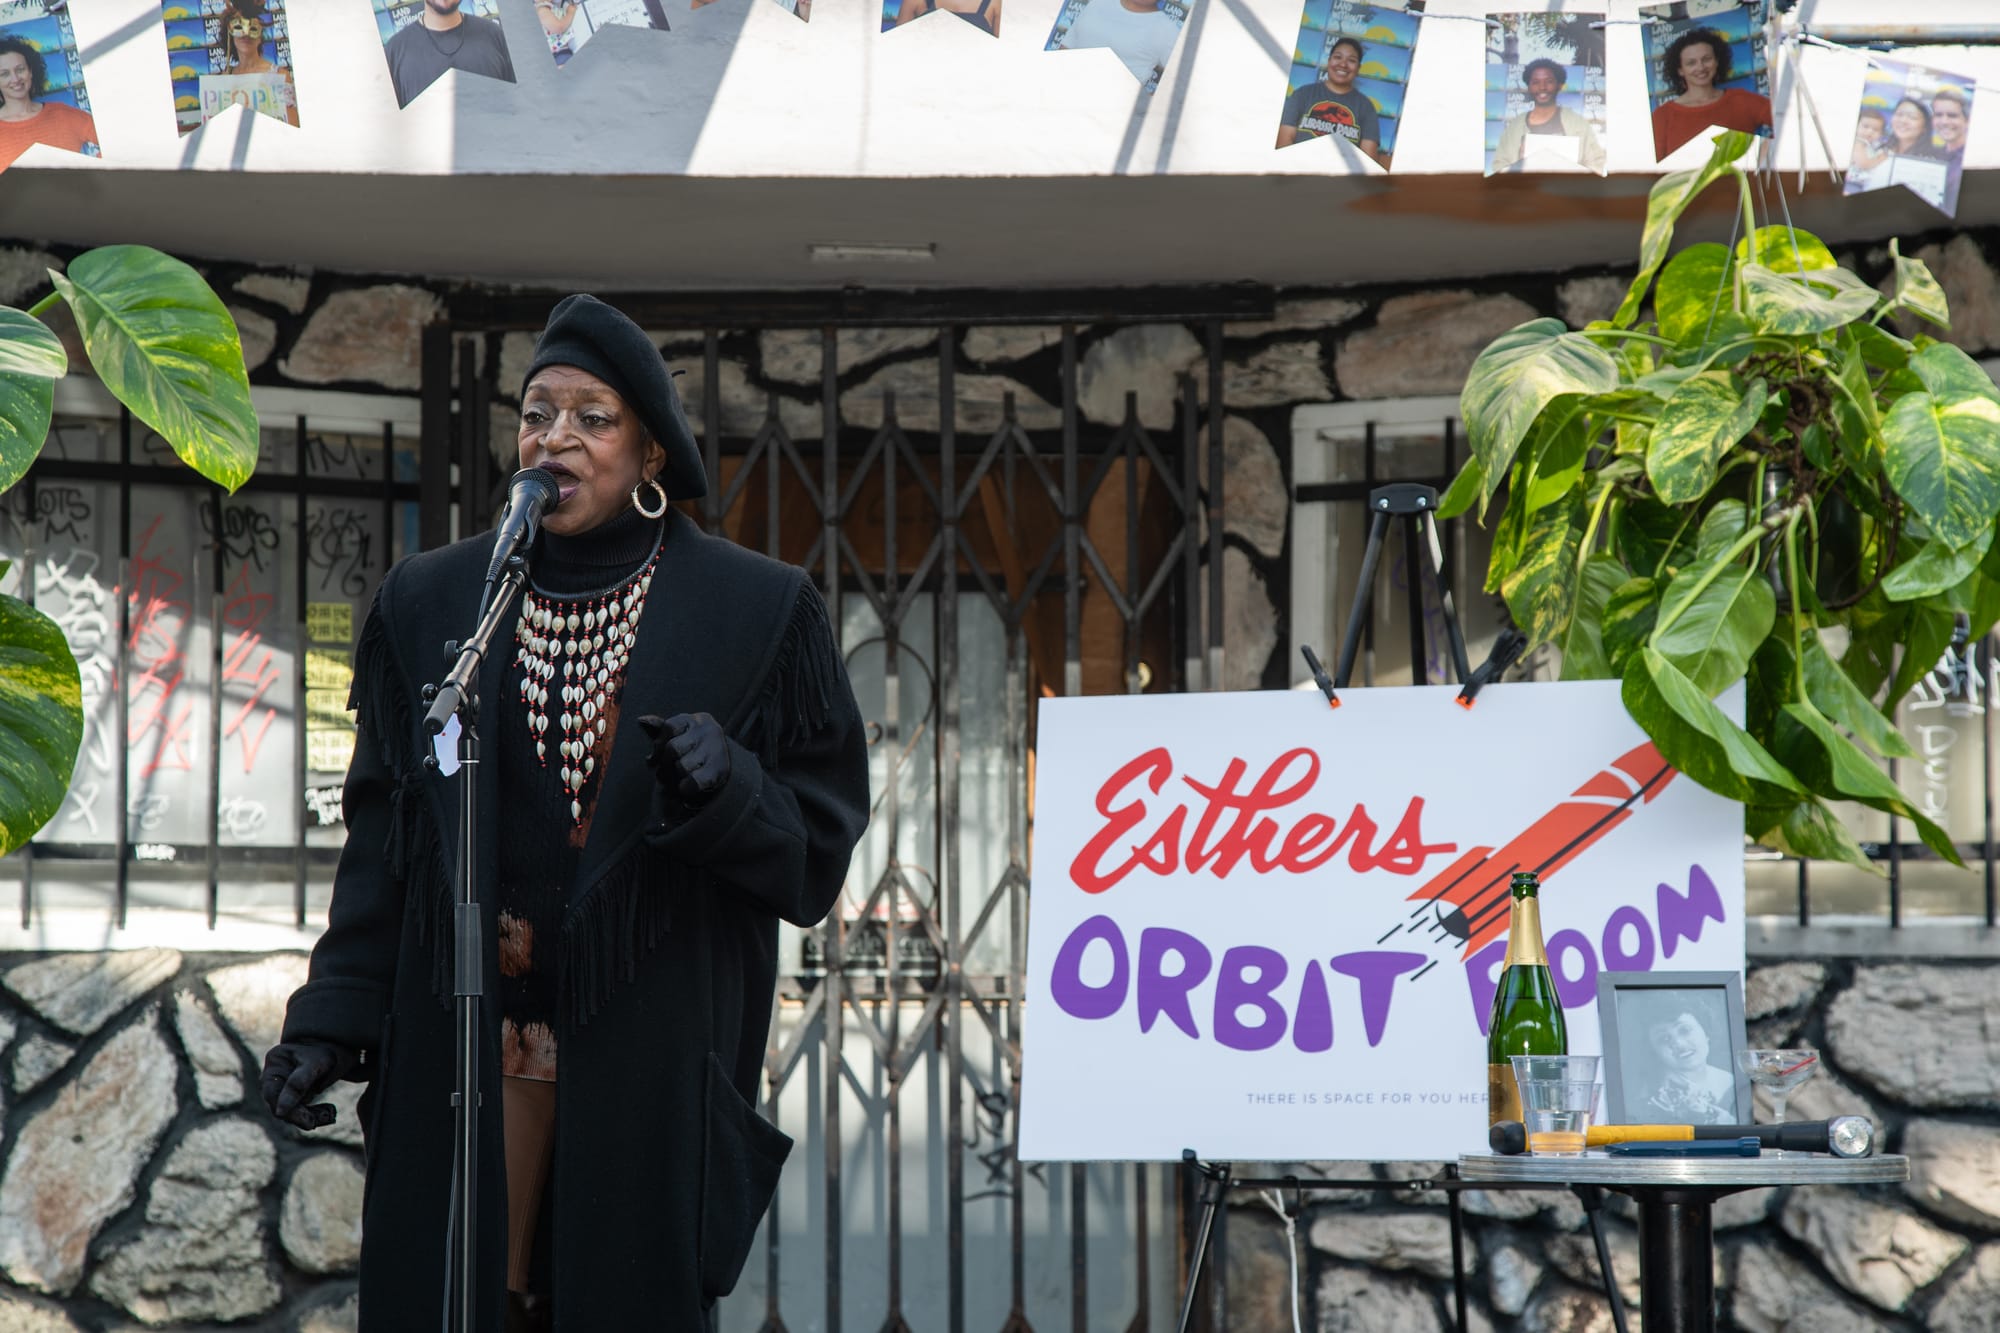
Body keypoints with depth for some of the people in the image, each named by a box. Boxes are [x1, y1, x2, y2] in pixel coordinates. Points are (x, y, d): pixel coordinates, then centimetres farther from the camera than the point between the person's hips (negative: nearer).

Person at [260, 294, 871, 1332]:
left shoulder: (754, 612, 2)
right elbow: (380, 836, 8)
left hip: (650, 1044, -2)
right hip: (465, 1040, 2)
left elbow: (820, 844, 1)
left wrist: (726, 788, -19)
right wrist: (329, 1017, 1)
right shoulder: (432, 604, 8)